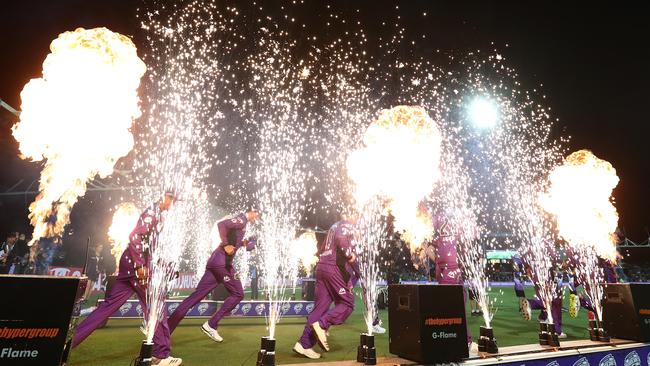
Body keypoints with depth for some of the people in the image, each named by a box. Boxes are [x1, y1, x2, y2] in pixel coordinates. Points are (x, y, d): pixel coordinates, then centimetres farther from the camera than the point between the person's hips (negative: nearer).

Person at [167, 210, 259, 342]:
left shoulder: (241, 222, 23)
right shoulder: (242, 219, -4)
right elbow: (221, 223, -20)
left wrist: (242, 243, 23)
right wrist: (226, 245, -19)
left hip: (216, 262, 9)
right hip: (222, 262, -9)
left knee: (196, 297, 6)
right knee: (237, 294, 3)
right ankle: (211, 325, 2)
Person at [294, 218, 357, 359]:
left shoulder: (335, 226, 26)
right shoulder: (347, 225, 1)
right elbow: (341, 238, -23)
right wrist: (350, 255, -19)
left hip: (321, 266, 8)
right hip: (334, 267, -8)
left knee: (320, 307, 7)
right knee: (347, 303, 2)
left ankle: (304, 344, 4)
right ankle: (322, 325, -14)